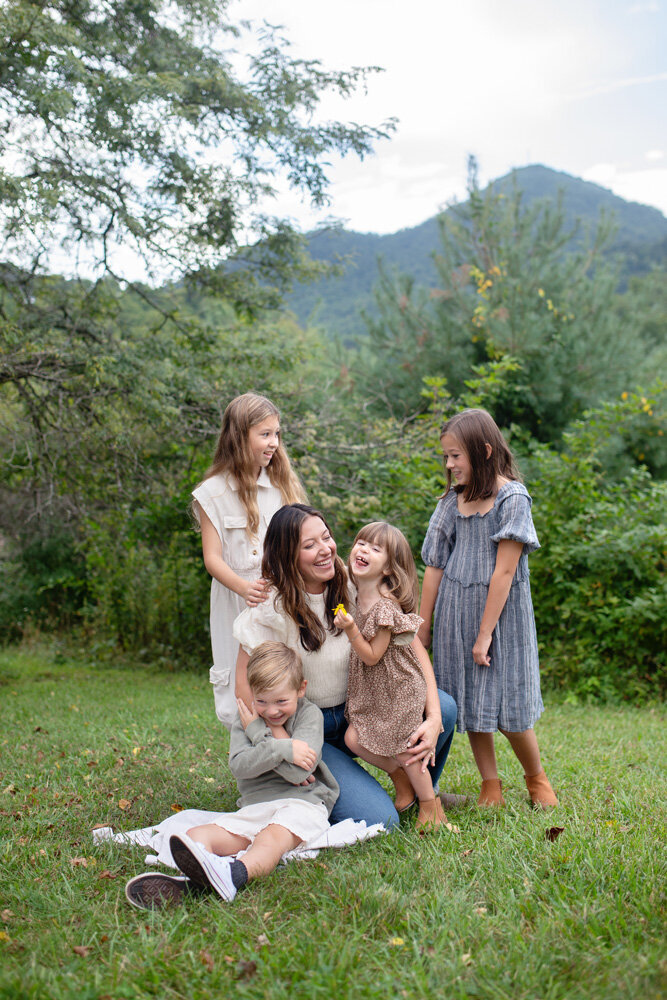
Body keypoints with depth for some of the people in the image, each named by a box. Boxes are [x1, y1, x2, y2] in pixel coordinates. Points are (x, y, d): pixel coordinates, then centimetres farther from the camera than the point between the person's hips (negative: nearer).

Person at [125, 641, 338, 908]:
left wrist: (258, 732, -9)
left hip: (302, 802, -5)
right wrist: (283, 749, -17)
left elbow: (299, 772, -14)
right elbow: (239, 766, -6)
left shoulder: (309, 715, -1)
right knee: (197, 834, -18)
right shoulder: (246, 718, 11)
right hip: (255, 805, 5)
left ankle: (233, 875, -66)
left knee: (273, 837, -37)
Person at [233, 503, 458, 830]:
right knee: (378, 821, -21)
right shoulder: (271, 609, -16)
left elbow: (413, 647, -5)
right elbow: (246, 688, -14)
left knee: (445, 707, -16)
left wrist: (433, 719, -17)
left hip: (354, 716, 5)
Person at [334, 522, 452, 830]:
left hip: (399, 688, -8)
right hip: (371, 689, 8)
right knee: (353, 738, 1)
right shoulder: (356, 597, 2)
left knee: (404, 749, 1)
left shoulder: (385, 606, -24)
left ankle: (431, 806, 21)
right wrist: (348, 628, 3)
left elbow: (372, 656, -22)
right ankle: (398, 776, 24)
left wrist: (350, 630, -30)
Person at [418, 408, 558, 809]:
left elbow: (504, 571, -14)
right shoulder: (452, 501, 6)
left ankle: (537, 779, 25)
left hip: (501, 612, -5)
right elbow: (435, 567, 7)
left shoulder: (512, 498, -10)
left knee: (508, 708, 1)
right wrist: (422, 628, 7)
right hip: (456, 613, 5)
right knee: (470, 705, 8)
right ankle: (491, 787, 21)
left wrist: (485, 634, -15)